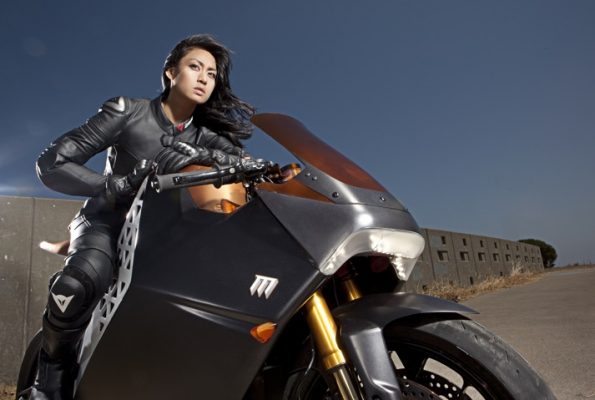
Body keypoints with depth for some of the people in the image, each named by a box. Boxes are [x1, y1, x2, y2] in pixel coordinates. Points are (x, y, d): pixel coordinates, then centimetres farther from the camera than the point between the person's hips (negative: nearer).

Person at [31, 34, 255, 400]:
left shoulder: (207, 137, 2)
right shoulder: (128, 112, -6)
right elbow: (51, 164, -10)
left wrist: (209, 157, -32)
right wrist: (113, 185, -25)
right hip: (107, 223, -3)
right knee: (76, 287, -34)